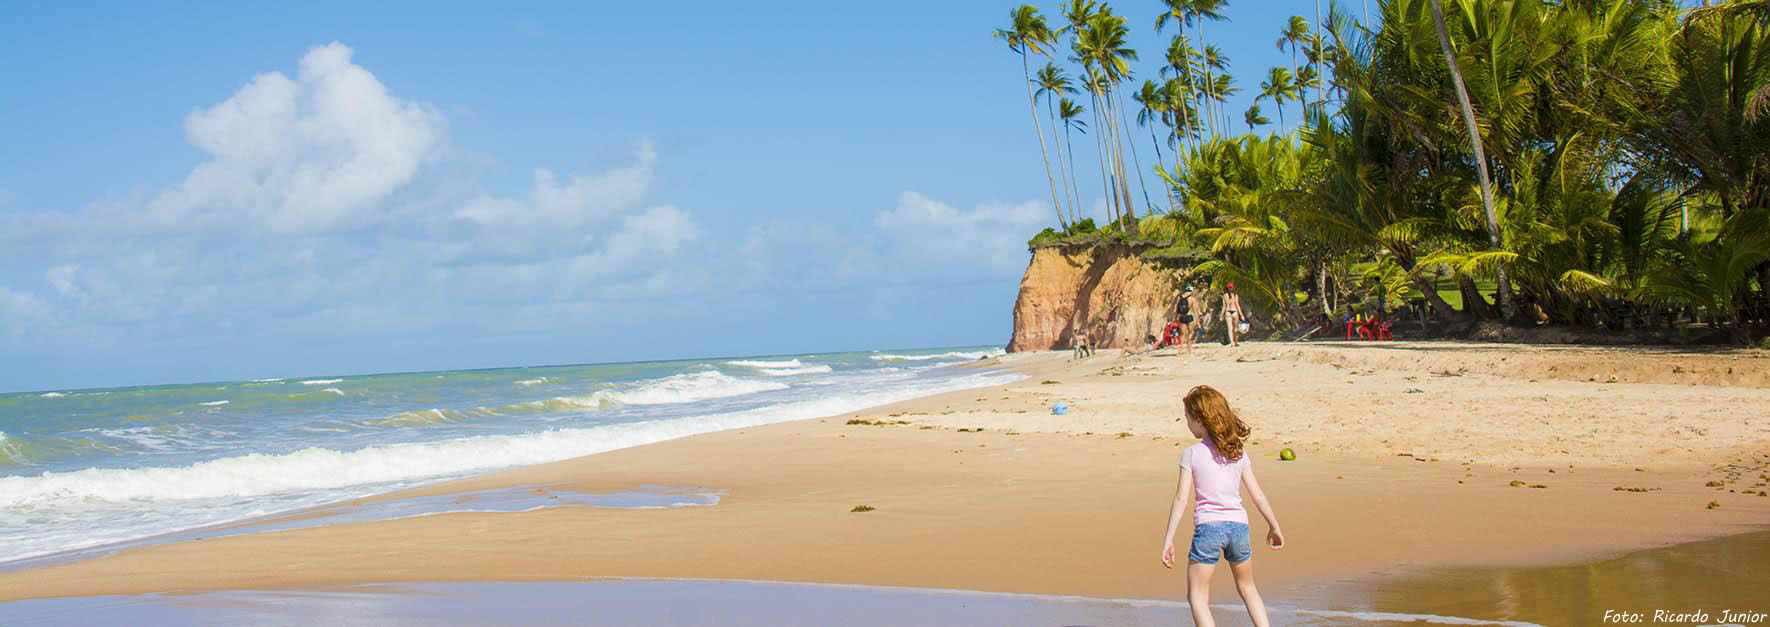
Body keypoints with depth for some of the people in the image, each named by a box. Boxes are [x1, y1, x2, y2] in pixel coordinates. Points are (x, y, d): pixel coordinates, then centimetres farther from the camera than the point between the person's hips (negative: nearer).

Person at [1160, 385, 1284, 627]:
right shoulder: (1238, 451, 6)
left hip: (1208, 527, -4)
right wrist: (1274, 526, 21)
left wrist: (1168, 539, -5)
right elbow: (1257, 494, 8)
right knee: (1247, 588, 25)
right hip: (1238, 525, 4)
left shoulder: (1191, 454, -4)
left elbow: (1181, 498, -8)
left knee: (1197, 597, 4)